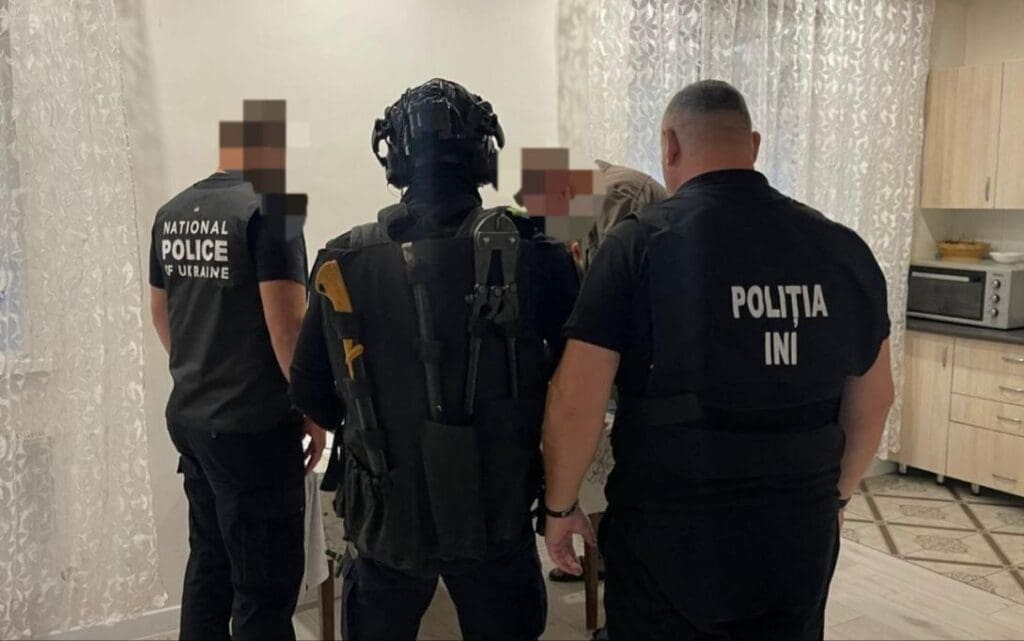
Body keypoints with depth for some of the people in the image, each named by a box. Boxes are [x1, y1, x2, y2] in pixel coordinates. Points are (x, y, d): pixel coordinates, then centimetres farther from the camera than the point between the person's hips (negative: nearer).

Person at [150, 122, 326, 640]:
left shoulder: (171, 213, 8)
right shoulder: (269, 210, -15)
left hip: (188, 415, 8)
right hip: (252, 424, -8)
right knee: (265, 586, 3)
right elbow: (285, 325, -20)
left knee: (209, 564, 21)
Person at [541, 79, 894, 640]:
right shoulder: (842, 249, 0)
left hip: (669, 531, -3)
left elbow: (576, 399, -14)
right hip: (798, 531, 4)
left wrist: (560, 506, 1)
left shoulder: (641, 243, -12)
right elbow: (873, 399, 9)